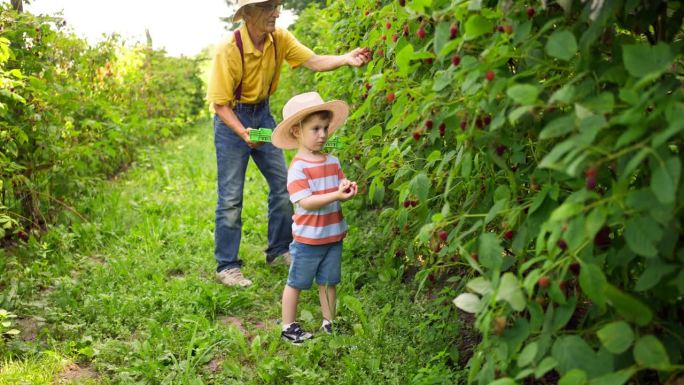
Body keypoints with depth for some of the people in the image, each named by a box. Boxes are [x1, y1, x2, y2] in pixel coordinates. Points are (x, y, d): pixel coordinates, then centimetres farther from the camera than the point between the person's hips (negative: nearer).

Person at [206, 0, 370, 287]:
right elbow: (220, 104, -21)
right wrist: (243, 133, -34)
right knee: (231, 197, -4)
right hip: (231, 118, -6)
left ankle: (279, 249, 28)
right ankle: (226, 266, 8)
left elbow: (314, 61, -15)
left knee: (282, 183, 10)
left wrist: (346, 59, -32)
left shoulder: (279, 39, -10)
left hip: (262, 114, 6)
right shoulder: (228, 50, -25)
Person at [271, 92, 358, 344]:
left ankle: (329, 323, 33)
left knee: (328, 281, 18)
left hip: (333, 235, 6)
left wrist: (348, 189, -19)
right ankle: (288, 328, 22)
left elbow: (340, 188, 5)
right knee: (296, 283, 9)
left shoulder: (332, 162, 3)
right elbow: (305, 202, -25)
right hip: (308, 238, -6)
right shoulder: (298, 167, -18)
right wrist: (336, 195, -32)